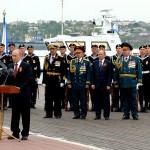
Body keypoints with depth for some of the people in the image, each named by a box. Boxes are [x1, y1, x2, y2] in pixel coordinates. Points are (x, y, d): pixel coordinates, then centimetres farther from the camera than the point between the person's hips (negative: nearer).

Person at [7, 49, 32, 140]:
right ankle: (15, 133, 14)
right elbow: (8, 79, 13)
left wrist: (21, 87, -20)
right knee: (15, 113, 8)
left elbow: (29, 79, -11)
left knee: (25, 114, 2)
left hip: (24, 93, -5)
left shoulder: (26, 66, -5)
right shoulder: (10, 66, 11)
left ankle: (25, 134, 8)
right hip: (13, 93, 5)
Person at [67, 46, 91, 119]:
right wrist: (69, 83, 5)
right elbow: (69, 73, 9)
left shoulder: (86, 62, 2)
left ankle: (83, 114, 6)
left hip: (82, 85, -3)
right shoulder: (72, 62, 9)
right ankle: (77, 114, 12)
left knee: (83, 100, 0)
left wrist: (87, 83, -4)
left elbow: (88, 73, 1)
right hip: (74, 84, 3)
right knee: (75, 100, 5)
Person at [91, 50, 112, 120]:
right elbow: (93, 74, 10)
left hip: (105, 85, -2)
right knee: (97, 101, 4)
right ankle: (98, 115, 9)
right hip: (97, 85, 3)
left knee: (106, 101, 1)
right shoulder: (95, 63, 10)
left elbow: (110, 75, -2)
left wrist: (108, 84, -9)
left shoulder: (108, 63, 1)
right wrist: (92, 83, 1)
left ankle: (106, 115, 7)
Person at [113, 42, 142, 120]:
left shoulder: (135, 59, 5)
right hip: (122, 84, 2)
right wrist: (116, 82, 6)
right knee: (124, 99, 6)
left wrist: (139, 81, -3)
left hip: (132, 84, -2)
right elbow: (116, 72, 11)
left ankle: (135, 114, 4)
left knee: (133, 99, -1)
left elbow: (139, 71, 3)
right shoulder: (119, 60, 11)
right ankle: (126, 114, 11)